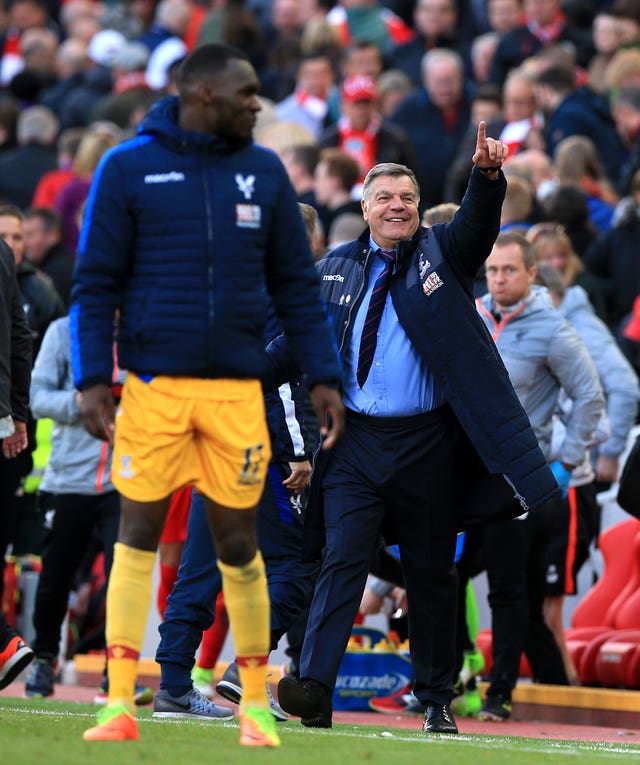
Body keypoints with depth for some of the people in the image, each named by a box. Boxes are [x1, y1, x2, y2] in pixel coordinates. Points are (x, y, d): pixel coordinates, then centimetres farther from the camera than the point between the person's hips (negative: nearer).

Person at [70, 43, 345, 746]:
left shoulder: (264, 173, 10)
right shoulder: (127, 168, 0)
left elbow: (295, 285, 14)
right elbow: (95, 284, 1)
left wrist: (323, 377, 8)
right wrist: (92, 380, -7)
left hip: (237, 390, 2)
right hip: (153, 386, -2)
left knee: (237, 544, 4)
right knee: (137, 538, -2)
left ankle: (256, 706, 14)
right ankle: (120, 706, 0)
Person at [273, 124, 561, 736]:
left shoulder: (440, 253, 4)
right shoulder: (335, 268, 10)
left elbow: (478, 223, -15)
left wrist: (488, 174, -35)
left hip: (427, 442, -1)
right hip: (356, 440, 1)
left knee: (431, 573, 7)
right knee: (343, 559, -11)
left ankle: (436, 703, 15)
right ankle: (313, 690, -20)